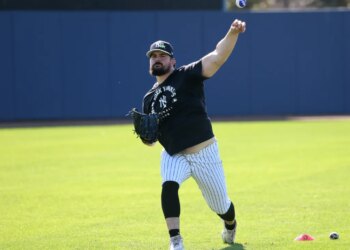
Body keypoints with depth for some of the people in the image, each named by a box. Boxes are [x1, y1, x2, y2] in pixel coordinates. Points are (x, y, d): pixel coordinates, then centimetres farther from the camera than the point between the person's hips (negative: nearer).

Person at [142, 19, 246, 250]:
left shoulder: (187, 76, -6)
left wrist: (232, 34, -39)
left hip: (204, 153, -3)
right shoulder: (149, 99, 8)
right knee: (169, 186, -29)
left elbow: (217, 58, -22)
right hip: (173, 156, 3)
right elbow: (150, 141, 14)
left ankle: (230, 226, 45)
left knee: (220, 205, 9)